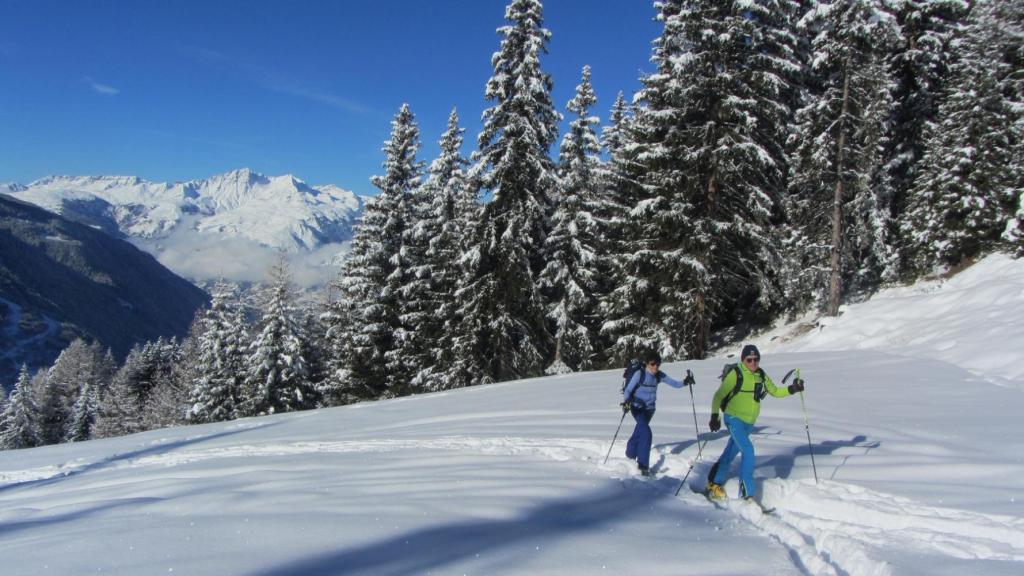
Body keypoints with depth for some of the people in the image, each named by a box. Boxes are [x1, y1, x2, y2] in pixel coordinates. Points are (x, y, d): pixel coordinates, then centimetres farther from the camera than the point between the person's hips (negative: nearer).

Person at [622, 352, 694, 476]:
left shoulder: (659, 375, -3)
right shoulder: (640, 374, -17)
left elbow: (674, 383, -5)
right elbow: (628, 390, -16)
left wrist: (684, 382, -24)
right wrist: (626, 402, -33)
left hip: (649, 408, 5)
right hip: (637, 407, -5)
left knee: (640, 431, 21)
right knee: (646, 433, -21)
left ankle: (631, 453, 46)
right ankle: (643, 465, -14)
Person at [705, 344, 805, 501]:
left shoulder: (761, 376, 4)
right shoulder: (736, 374, -13)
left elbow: (775, 391, 15)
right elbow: (719, 395, -10)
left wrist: (792, 389, -1)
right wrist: (714, 416, -17)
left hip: (749, 422, 6)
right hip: (734, 419, -6)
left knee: (730, 453, 17)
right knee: (748, 451, -20)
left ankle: (714, 485, 33)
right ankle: (747, 495, -15)